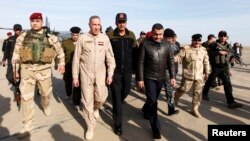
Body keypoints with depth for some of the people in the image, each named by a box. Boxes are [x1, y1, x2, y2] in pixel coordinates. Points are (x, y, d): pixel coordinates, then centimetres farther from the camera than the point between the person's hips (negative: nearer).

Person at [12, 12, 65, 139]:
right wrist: (15, 69, 10)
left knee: (46, 92, 14)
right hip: (27, 69, 1)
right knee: (26, 97, 2)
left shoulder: (50, 37, 2)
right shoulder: (23, 37, 3)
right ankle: (28, 124, 16)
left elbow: (59, 49, 13)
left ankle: (46, 105, 50)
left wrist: (61, 63, 7)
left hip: (44, 69, 0)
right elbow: (16, 53, 10)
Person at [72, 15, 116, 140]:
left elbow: (110, 58, 2)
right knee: (87, 101, 5)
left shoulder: (105, 38, -1)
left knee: (101, 98, 2)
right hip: (86, 74, -1)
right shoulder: (82, 38, -4)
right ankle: (90, 127, 25)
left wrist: (110, 74, -2)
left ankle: (95, 108, 41)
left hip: (101, 74, 1)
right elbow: (76, 58, -1)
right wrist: (75, 77, -1)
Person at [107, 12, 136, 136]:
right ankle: (118, 124, 15)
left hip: (127, 70, 4)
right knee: (116, 96, 1)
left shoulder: (131, 35, 3)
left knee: (126, 91, 20)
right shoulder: (110, 35, -6)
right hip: (114, 71, -3)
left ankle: (117, 106, 54)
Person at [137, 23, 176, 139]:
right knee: (153, 101, -4)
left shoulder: (167, 45, 0)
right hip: (149, 77, -4)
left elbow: (171, 61, 3)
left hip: (161, 78, 4)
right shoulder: (145, 44, -9)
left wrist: (172, 77, -4)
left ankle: (145, 110, 49)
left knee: (153, 99, 18)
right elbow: (141, 63, -8)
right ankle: (156, 128, 9)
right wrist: (140, 78, -10)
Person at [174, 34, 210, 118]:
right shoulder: (186, 49, -8)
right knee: (184, 89, 2)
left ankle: (194, 109, 22)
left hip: (199, 76, 4)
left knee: (197, 93, 8)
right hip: (188, 75, -4)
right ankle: (176, 96, 36)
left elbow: (206, 62, 13)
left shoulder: (203, 50, 6)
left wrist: (207, 73, 15)